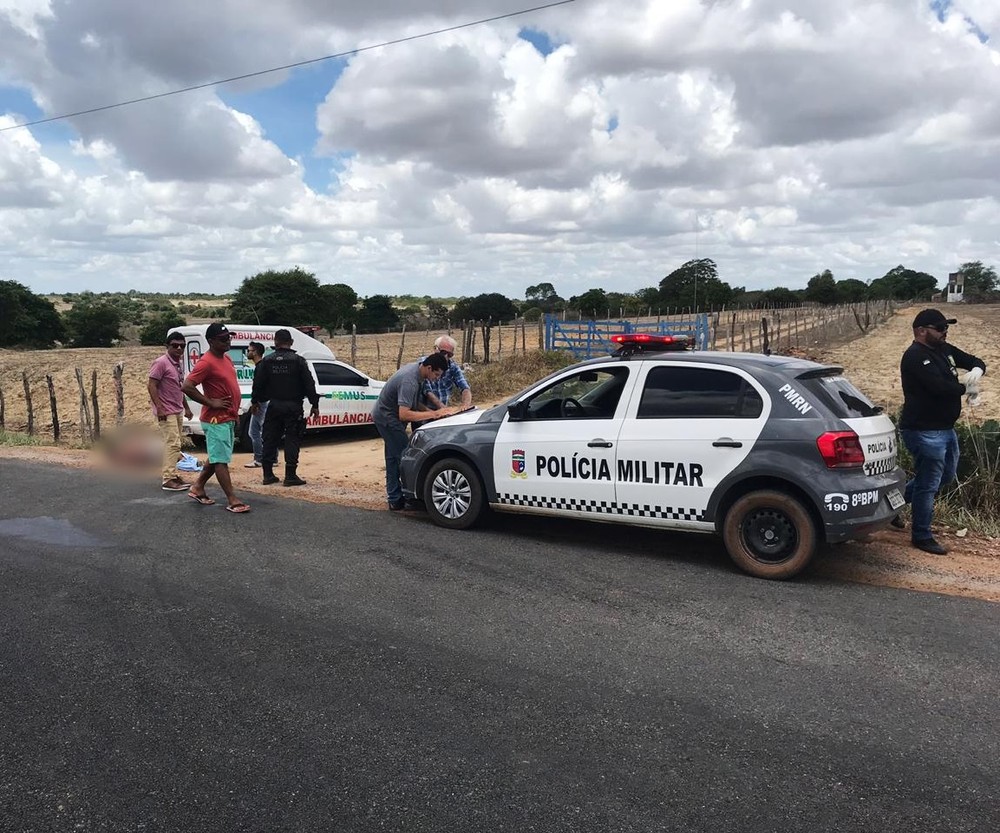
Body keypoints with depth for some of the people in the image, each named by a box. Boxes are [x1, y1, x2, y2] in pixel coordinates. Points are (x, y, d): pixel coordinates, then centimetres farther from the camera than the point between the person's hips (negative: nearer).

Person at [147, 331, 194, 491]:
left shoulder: (178, 364, 14)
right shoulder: (161, 363, -13)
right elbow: (151, 386, -17)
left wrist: (186, 407, 22)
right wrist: (159, 408, -22)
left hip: (177, 411, 9)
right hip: (166, 412, -9)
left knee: (173, 444, 13)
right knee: (173, 443, -13)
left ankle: (171, 474, 20)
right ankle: (168, 480, -12)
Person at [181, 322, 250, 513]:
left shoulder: (227, 358, 12)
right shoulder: (206, 362, -17)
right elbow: (187, 387, -23)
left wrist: (235, 412, 17)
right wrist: (211, 403, -20)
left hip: (228, 418, 9)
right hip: (216, 420, -9)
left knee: (217, 457, 17)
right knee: (221, 459, -4)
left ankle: (197, 488, 30)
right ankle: (232, 500, -3)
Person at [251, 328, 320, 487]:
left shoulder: (267, 361, 2)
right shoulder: (298, 361, -6)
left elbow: (258, 383, 6)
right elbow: (309, 384, -7)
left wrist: (255, 401, 20)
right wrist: (314, 405, -1)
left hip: (274, 406, 3)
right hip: (293, 406, -3)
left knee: (270, 439, 10)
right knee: (292, 440, 1)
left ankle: (268, 474, 13)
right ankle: (290, 475, -2)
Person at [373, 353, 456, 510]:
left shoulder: (416, 367, -1)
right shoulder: (409, 381, -31)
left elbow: (414, 402, 8)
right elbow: (404, 414, -36)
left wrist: (431, 411, -7)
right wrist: (433, 414, -33)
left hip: (386, 416, 10)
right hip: (387, 418, -10)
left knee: (393, 457, 13)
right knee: (404, 456, -9)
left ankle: (394, 498, 21)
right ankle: (397, 500, -4)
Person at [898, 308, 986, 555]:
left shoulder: (944, 349, 10)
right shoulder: (915, 357, -18)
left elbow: (974, 361, 18)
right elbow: (940, 387, -28)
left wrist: (976, 371, -7)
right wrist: (966, 388, -11)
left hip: (945, 428, 10)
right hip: (924, 431, -10)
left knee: (946, 476, 23)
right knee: (928, 485, -2)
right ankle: (922, 537, 10)